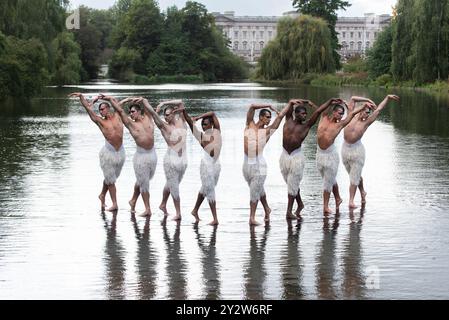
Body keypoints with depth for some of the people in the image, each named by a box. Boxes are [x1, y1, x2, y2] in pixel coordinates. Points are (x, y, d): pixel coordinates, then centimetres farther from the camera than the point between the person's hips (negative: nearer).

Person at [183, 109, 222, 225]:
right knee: (209, 190, -2)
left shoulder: (217, 131, 11)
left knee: (205, 189, 15)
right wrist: (184, 111, -3)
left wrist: (198, 117, 13)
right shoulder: (201, 135, 8)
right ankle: (215, 218, -3)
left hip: (216, 163, 3)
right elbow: (189, 121, 5)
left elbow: (213, 114, 14)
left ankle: (195, 210, 31)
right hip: (207, 163, -3)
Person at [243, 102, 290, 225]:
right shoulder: (250, 125, 7)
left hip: (259, 163, -1)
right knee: (258, 189, 15)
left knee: (255, 190, -3)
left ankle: (252, 217, -1)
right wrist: (269, 106, 3)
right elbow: (252, 107, -3)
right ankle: (266, 209, 34)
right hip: (247, 163, 1)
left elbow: (280, 115, 10)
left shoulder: (268, 131, 7)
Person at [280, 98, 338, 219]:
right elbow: (291, 102, 7)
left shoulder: (306, 126, 3)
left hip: (296, 157, -2)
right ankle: (300, 204, 30)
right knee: (292, 183, 12)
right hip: (285, 156, 2)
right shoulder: (288, 121, 6)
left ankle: (289, 211, 5)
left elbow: (318, 111, 1)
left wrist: (330, 102, -1)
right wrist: (307, 102, 11)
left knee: (293, 184, -1)